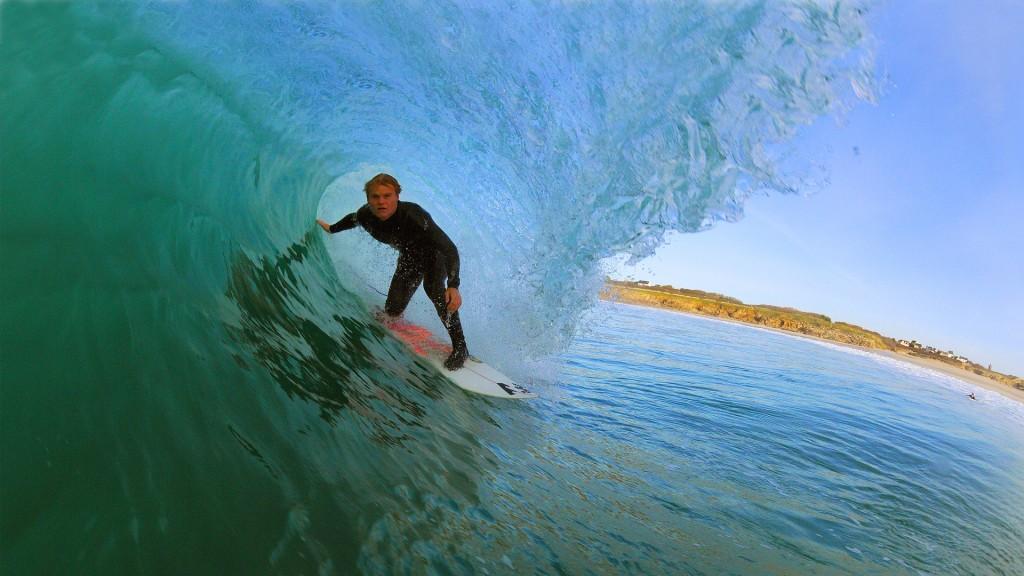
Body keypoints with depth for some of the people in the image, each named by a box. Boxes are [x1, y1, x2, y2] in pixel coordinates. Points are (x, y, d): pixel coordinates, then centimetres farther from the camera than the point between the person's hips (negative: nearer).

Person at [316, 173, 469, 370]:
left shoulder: (413, 215, -39)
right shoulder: (366, 215, -22)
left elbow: (450, 249, -42)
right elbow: (352, 219, 7)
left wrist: (453, 286, -53)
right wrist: (331, 228, 25)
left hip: (435, 255, -5)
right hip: (409, 258, 5)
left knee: (433, 288, -36)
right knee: (392, 311, 1)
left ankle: (460, 347, -24)